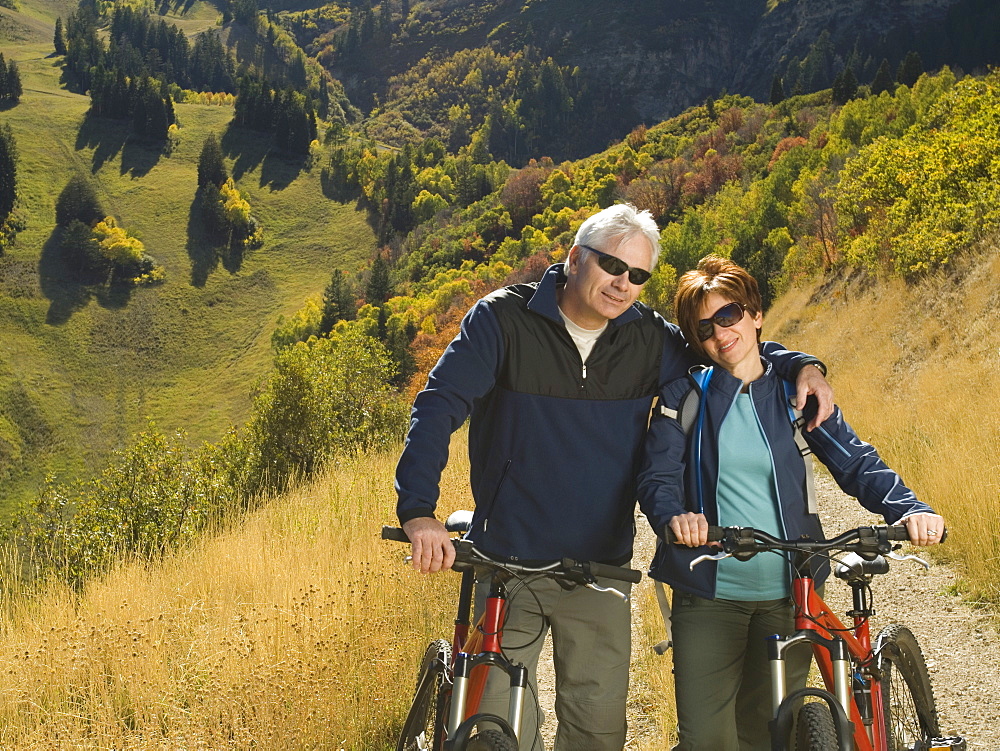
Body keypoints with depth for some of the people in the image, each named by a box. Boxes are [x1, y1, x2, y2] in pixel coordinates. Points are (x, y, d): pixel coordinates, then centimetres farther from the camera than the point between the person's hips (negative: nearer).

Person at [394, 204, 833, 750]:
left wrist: (801, 366, -4)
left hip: (600, 571, 3)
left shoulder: (650, 340, 2)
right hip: (508, 564, -2)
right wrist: (418, 509, -27)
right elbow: (439, 405, -14)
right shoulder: (504, 319, -7)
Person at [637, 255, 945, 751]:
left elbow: (854, 460, 0)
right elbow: (657, 477, -5)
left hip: (788, 593, 2)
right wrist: (674, 516, -29)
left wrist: (908, 508, -18)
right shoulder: (685, 395, 2)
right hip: (709, 593, -1)